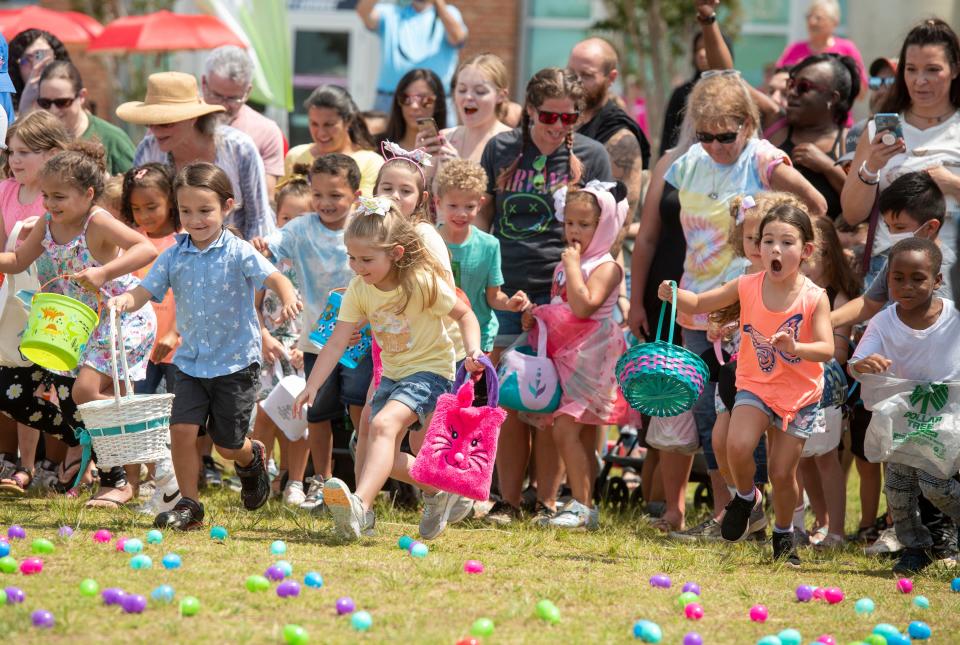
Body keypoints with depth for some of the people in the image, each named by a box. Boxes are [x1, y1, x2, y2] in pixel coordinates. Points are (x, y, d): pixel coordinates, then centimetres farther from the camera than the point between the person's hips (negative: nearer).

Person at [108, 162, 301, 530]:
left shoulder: (238, 253, -10)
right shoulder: (174, 257, 1)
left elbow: (274, 278, -22)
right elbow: (144, 293, -3)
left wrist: (288, 299, -45)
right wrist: (123, 300, -26)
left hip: (236, 362, -3)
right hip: (192, 362, 3)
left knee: (227, 444, 4)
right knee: (181, 428, -13)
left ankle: (252, 459, 41)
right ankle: (188, 505, 2)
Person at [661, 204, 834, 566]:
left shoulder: (814, 298, -15)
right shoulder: (747, 287, -8)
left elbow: (827, 348, -22)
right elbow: (698, 304, 2)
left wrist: (796, 348, -43)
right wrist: (673, 295, -20)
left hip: (800, 395, -1)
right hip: (755, 386, 1)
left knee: (782, 473, 2)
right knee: (738, 446, -24)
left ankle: (784, 535, 30)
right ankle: (745, 497, 8)